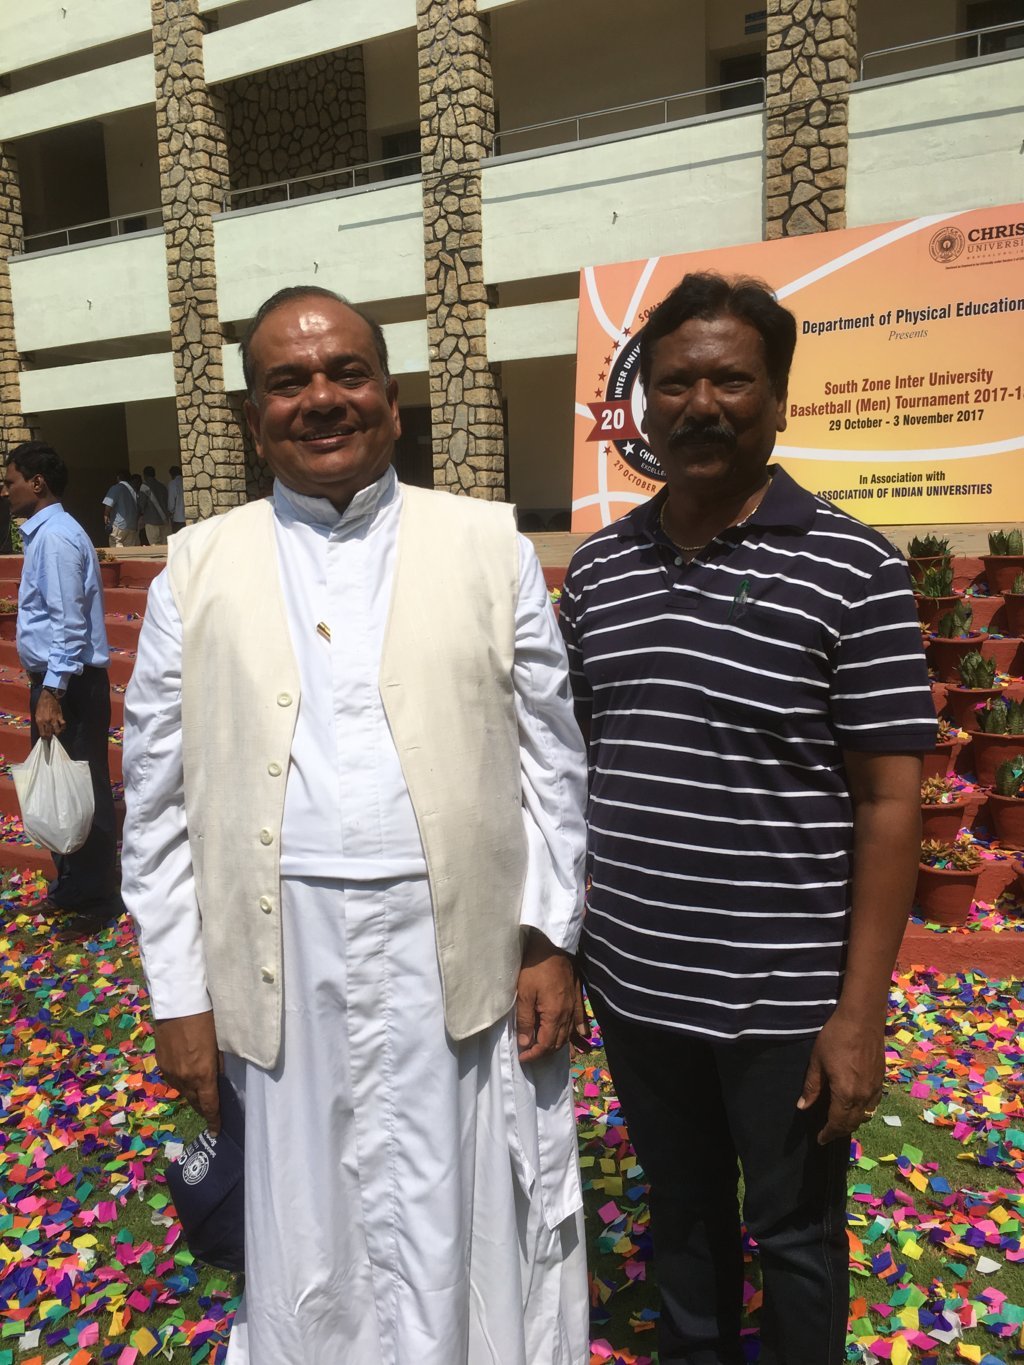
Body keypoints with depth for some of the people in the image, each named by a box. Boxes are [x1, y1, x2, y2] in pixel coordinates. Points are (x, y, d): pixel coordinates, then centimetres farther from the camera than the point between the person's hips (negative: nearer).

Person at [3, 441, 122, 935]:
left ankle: (96, 899, 14)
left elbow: (68, 623, -23)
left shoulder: (56, 537, -16)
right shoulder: (42, 533, 14)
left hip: (70, 684, -10)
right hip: (54, 679, 10)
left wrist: (51, 692, -25)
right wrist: (45, 688, 19)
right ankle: (71, 887, 33)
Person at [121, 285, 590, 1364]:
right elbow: (157, 798, 4)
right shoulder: (198, 565, 3)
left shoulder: (489, 543, 2)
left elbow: (551, 756, 2)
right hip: (282, 965, 1)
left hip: (460, 953, 0)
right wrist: (178, 994, 2)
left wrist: (551, 941, -2)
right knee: (304, 1247, 17)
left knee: (460, 1241, 15)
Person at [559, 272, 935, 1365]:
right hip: (633, 983, 4)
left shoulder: (850, 569, -11)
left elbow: (888, 802, -11)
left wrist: (860, 1010, -12)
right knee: (682, 1214, 26)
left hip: (785, 998, -4)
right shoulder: (595, 569, 1)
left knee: (793, 1235, 19)